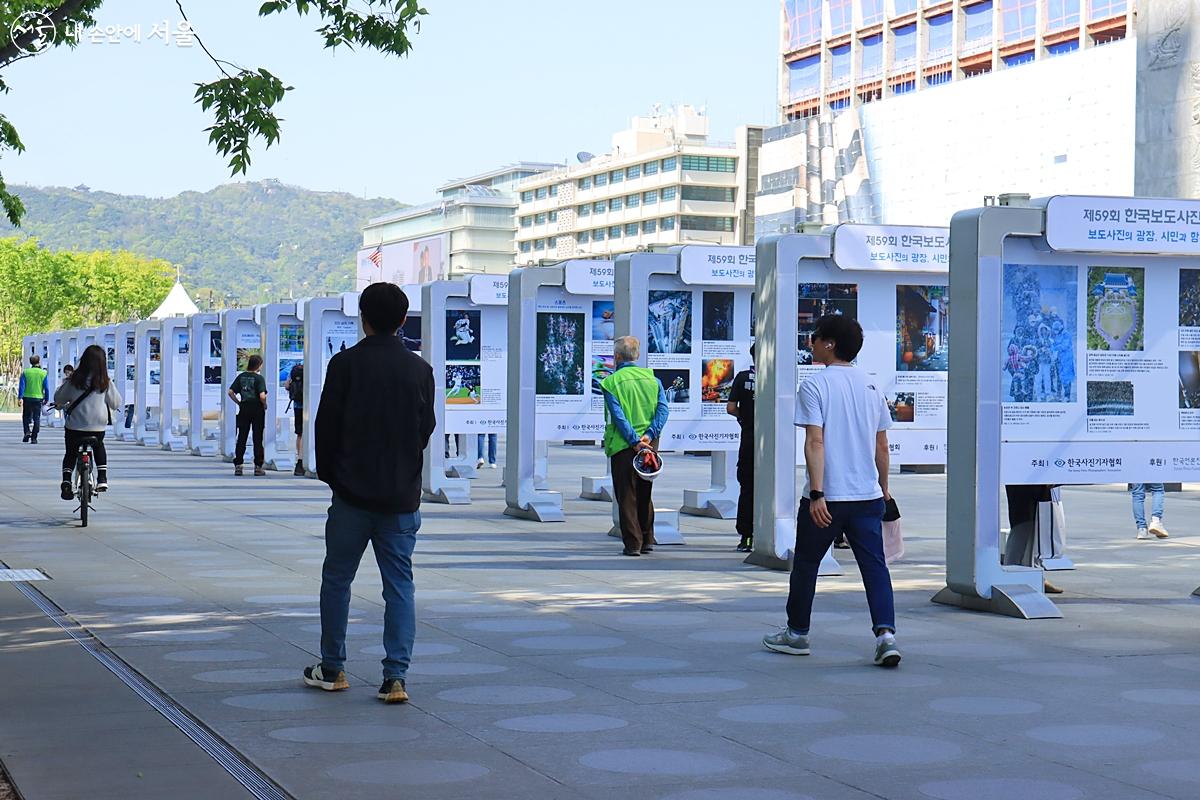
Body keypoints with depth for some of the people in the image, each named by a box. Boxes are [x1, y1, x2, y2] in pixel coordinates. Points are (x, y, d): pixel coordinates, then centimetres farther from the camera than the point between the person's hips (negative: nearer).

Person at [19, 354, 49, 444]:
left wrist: (20, 398, -8)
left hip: (27, 397, 0)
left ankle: (27, 432, -7)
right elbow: (46, 388, -1)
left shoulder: (25, 372, -2)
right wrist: (46, 399, 8)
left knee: (26, 416, 15)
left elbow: (21, 386, -7)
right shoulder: (43, 373, -1)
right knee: (36, 418, 5)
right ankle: (34, 438, 1)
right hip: (38, 398, 0)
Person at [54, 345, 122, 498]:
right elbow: (116, 403, 5)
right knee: (99, 447, 28)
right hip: (98, 426, 1)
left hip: (75, 425, 0)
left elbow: (58, 398, 7)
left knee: (71, 453, 18)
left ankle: (66, 481, -2)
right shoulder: (105, 382, -6)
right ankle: (102, 479, 16)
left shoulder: (74, 380, -4)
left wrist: (61, 405, 29)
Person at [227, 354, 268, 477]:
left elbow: (230, 392, 2)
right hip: (257, 410, -4)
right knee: (257, 439, 4)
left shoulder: (241, 376, 4)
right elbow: (262, 396, -21)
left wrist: (239, 403, 9)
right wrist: (265, 406, -4)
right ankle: (258, 467, 6)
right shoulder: (259, 378, -11)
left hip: (244, 410, 4)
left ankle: (238, 465, 7)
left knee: (241, 438, 9)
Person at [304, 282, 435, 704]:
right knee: (399, 584, 4)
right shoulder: (420, 369, 1)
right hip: (402, 496, 2)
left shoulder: (345, 364, -7)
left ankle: (332, 669, 19)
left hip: (352, 494, -2)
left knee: (337, 579, 12)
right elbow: (426, 429, 7)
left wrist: (329, 475, 12)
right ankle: (396, 676, -4)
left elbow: (327, 425, -2)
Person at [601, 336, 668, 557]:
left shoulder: (611, 382, -5)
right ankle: (647, 540, 20)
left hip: (623, 445, -4)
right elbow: (663, 409, -5)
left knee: (626, 496, 3)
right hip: (649, 445, 4)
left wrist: (634, 441, -16)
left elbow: (618, 416, -15)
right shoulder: (652, 378, 7)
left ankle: (633, 543, -1)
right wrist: (649, 435, -12)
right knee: (645, 494, 18)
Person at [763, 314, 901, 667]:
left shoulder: (815, 386, -8)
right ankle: (885, 633, -16)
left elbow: (815, 442, -17)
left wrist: (817, 494, -20)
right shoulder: (871, 386, 10)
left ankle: (797, 633, 25)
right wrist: (883, 488, 24)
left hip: (827, 497, -4)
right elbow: (881, 445, 14)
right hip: (868, 495, 5)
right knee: (875, 565, 0)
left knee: (806, 562, 13)